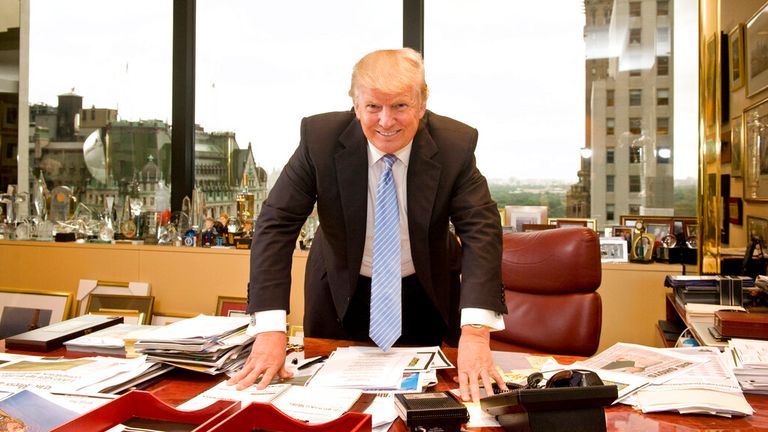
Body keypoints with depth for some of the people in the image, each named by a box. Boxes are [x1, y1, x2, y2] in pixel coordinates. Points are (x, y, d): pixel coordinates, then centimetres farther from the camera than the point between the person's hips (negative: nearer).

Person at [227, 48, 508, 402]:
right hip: (341, 294, 0)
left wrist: (475, 332, -37)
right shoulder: (319, 137, -21)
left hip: (425, 297, 1)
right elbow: (276, 224, -22)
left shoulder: (456, 144, -20)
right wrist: (270, 329, -32)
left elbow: (481, 230, -24)